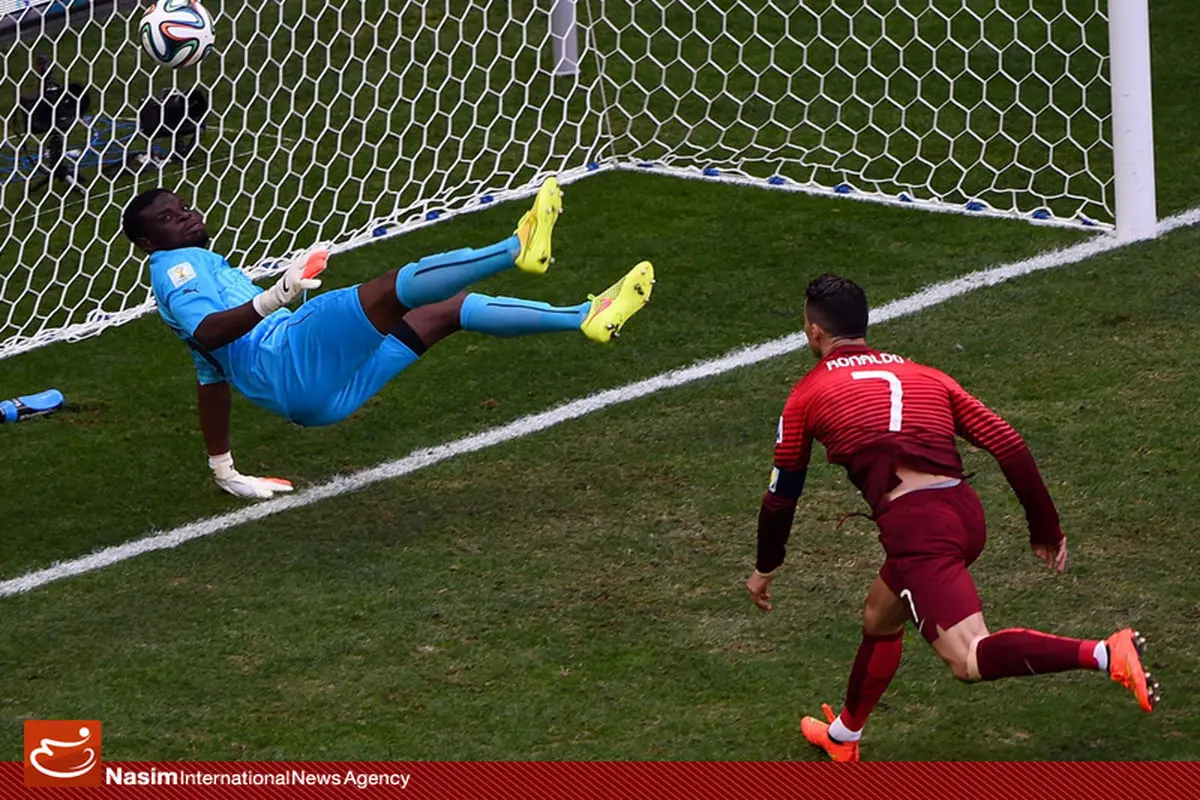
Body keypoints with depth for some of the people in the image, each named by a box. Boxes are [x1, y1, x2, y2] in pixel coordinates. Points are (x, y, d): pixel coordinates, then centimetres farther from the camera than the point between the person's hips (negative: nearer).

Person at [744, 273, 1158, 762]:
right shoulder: (925, 376, 23)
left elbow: (782, 494, 23)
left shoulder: (808, 396, 13)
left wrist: (766, 567, 40)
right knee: (878, 619, 31)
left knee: (969, 660, -19)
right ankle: (842, 736, 50)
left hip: (914, 524, -7)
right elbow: (1009, 446, 15)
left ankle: (1106, 654, -38)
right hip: (966, 513, 7)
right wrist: (1046, 531, 21)